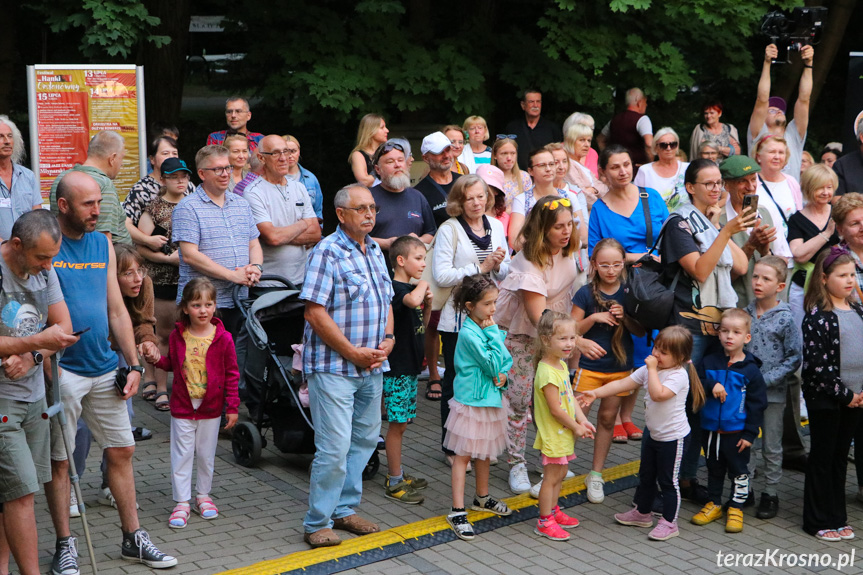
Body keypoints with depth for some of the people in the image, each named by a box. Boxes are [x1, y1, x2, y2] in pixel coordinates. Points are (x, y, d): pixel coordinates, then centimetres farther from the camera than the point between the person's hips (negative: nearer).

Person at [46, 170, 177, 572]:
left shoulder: (103, 244, 10)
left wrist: (134, 364, 10)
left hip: (104, 370, 6)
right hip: (60, 370, -6)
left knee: (122, 451, 10)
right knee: (58, 460, 4)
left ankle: (133, 538, 22)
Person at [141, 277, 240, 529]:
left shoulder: (222, 338, -8)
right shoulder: (177, 336, -3)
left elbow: (231, 374, -3)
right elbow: (172, 364, 12)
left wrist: (232, 406, -4)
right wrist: (155, 357, -9)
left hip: (211, 408, -1)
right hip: (182, 407, 1)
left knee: (206, 455, 12)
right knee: (181, 455, 2)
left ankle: (203, 495, 29)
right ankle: (182, 502, 10)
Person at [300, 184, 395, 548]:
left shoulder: (375, 251, 13)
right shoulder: (327, 252, -12)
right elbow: (315, 313, -18)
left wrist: (387, 340, 2)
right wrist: (353, 352, -16)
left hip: (371, 367, 8)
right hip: (334, 367, -8)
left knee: (365, 439, 15)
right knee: (334, 448, -7)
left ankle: (344, 509, 28)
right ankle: (317, 523, 5)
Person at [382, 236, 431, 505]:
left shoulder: (412, 287, 13)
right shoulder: (396, 288, -15)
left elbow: (422, 325, 21)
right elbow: (411, 301, -39)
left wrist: (428, 303, 3)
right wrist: (423, 284, -19)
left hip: (410, 365, 9)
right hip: (397, 367, -9)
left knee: (401, 422, 16)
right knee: (397, 424, -3)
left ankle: (397, 473, 26)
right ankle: (394, 484, 4)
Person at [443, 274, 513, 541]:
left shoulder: (489, 326, 3)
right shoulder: (469, 333, -21)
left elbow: (507, 359, 5)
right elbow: (493, 363, -23)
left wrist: (503, 374, -14)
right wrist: (493, 332, -21)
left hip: (491, 398, 8)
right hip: (471, 400, -8)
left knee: (485, 451, 22)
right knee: (463, 455, -2)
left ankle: (482, 497, 39)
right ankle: (457, 511, 2)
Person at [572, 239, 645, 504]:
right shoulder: (585, 293, -8)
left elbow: (641, 332, 4)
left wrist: (625, 317, -15)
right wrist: (593, 318, -21)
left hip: (620, 367, 3)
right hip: (589, 366, -2)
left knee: (607, 418, 10)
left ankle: (595, 475, 22)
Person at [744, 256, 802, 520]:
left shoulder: (786, 318, -10)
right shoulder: (745, 313, 2)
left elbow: (795, 358, -8)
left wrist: (766, 379, -15)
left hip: (773, 392, -3)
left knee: (771, 446, 8)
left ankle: (770, 493, 21)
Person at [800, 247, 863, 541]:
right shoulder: (817, 315, -12)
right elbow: (817, 363, -17)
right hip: (824, 397, -6)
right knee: (822, 457, 3)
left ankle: (837, 517, 22)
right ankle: (819, 521, 13)